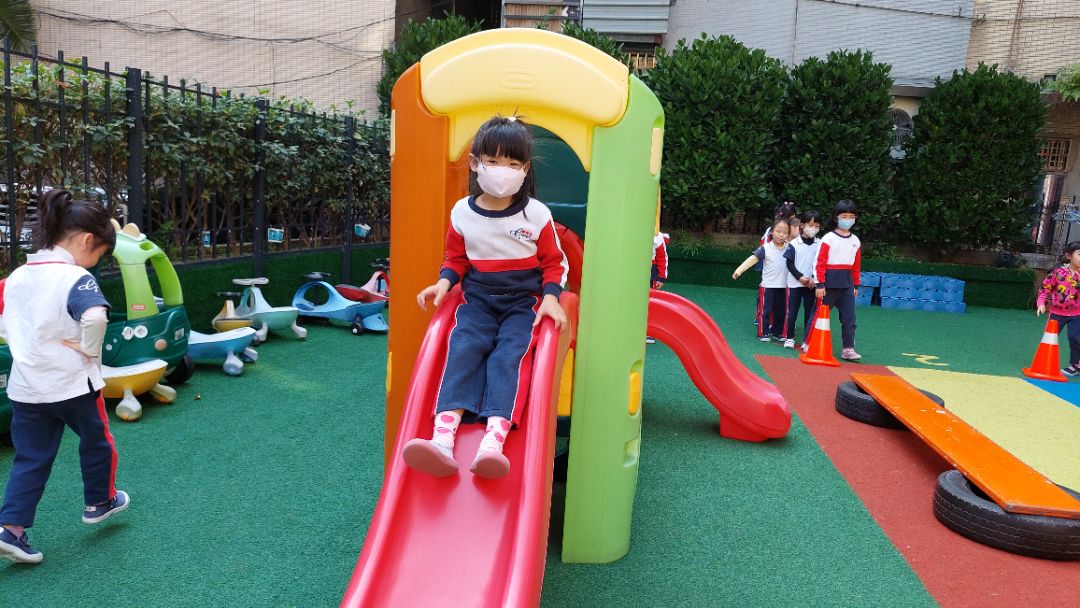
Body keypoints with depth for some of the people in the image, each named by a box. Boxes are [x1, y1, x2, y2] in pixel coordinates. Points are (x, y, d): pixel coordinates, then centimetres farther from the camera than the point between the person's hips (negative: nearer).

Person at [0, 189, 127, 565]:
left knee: (30, 458, 14)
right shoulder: (76, 278, -20)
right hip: (73, 385, -6)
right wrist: (89, 349, -21)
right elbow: (95, 317, -38)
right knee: (96, 442, 19)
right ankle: (100, 502, 36)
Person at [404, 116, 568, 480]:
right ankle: (443, 436, -41)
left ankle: (494, 440, -45)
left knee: (509, 353, -28)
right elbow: (456, 258, 18)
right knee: (464, 347, -26)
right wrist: (444, 282, -2)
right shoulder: (462, 213, 4)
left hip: (524, 302, -1)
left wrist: (551, 297, -10)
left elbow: (553, 262, 8)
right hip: (478, 299, 2)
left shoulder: (537, 214, -2)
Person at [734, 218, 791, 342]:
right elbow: (753, 258, -18)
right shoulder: (765, 248, -10)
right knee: (766, 310, 0)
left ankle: (777, 332, 27)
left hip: (782, 286, 4)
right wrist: (740, 269, -28)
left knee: (781, 311, 13)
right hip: (768, 285, -4)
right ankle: (763, 333, 11)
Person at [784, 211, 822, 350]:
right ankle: (789, 338, 14)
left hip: (811, 284, 2)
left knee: (810, 312, 5)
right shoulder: (794, 244, -4)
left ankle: (806, 340, 12)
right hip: (795, 283, -1)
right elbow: (789, 263, -4)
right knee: (792, 311, 4)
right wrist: (800, 277, -13)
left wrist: (814, 278, -10)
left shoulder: (820, 244, 1)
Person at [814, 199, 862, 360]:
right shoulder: (828, 238, -7)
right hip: (830, 281, -5)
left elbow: (856, 265, 15)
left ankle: (848, 349, 6)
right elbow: (820, 262, -9)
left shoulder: (856, 241, 10)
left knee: (849, 317, 1)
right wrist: (820, 285, -13)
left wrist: (856, 285, 14)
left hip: (847, 283, 5)